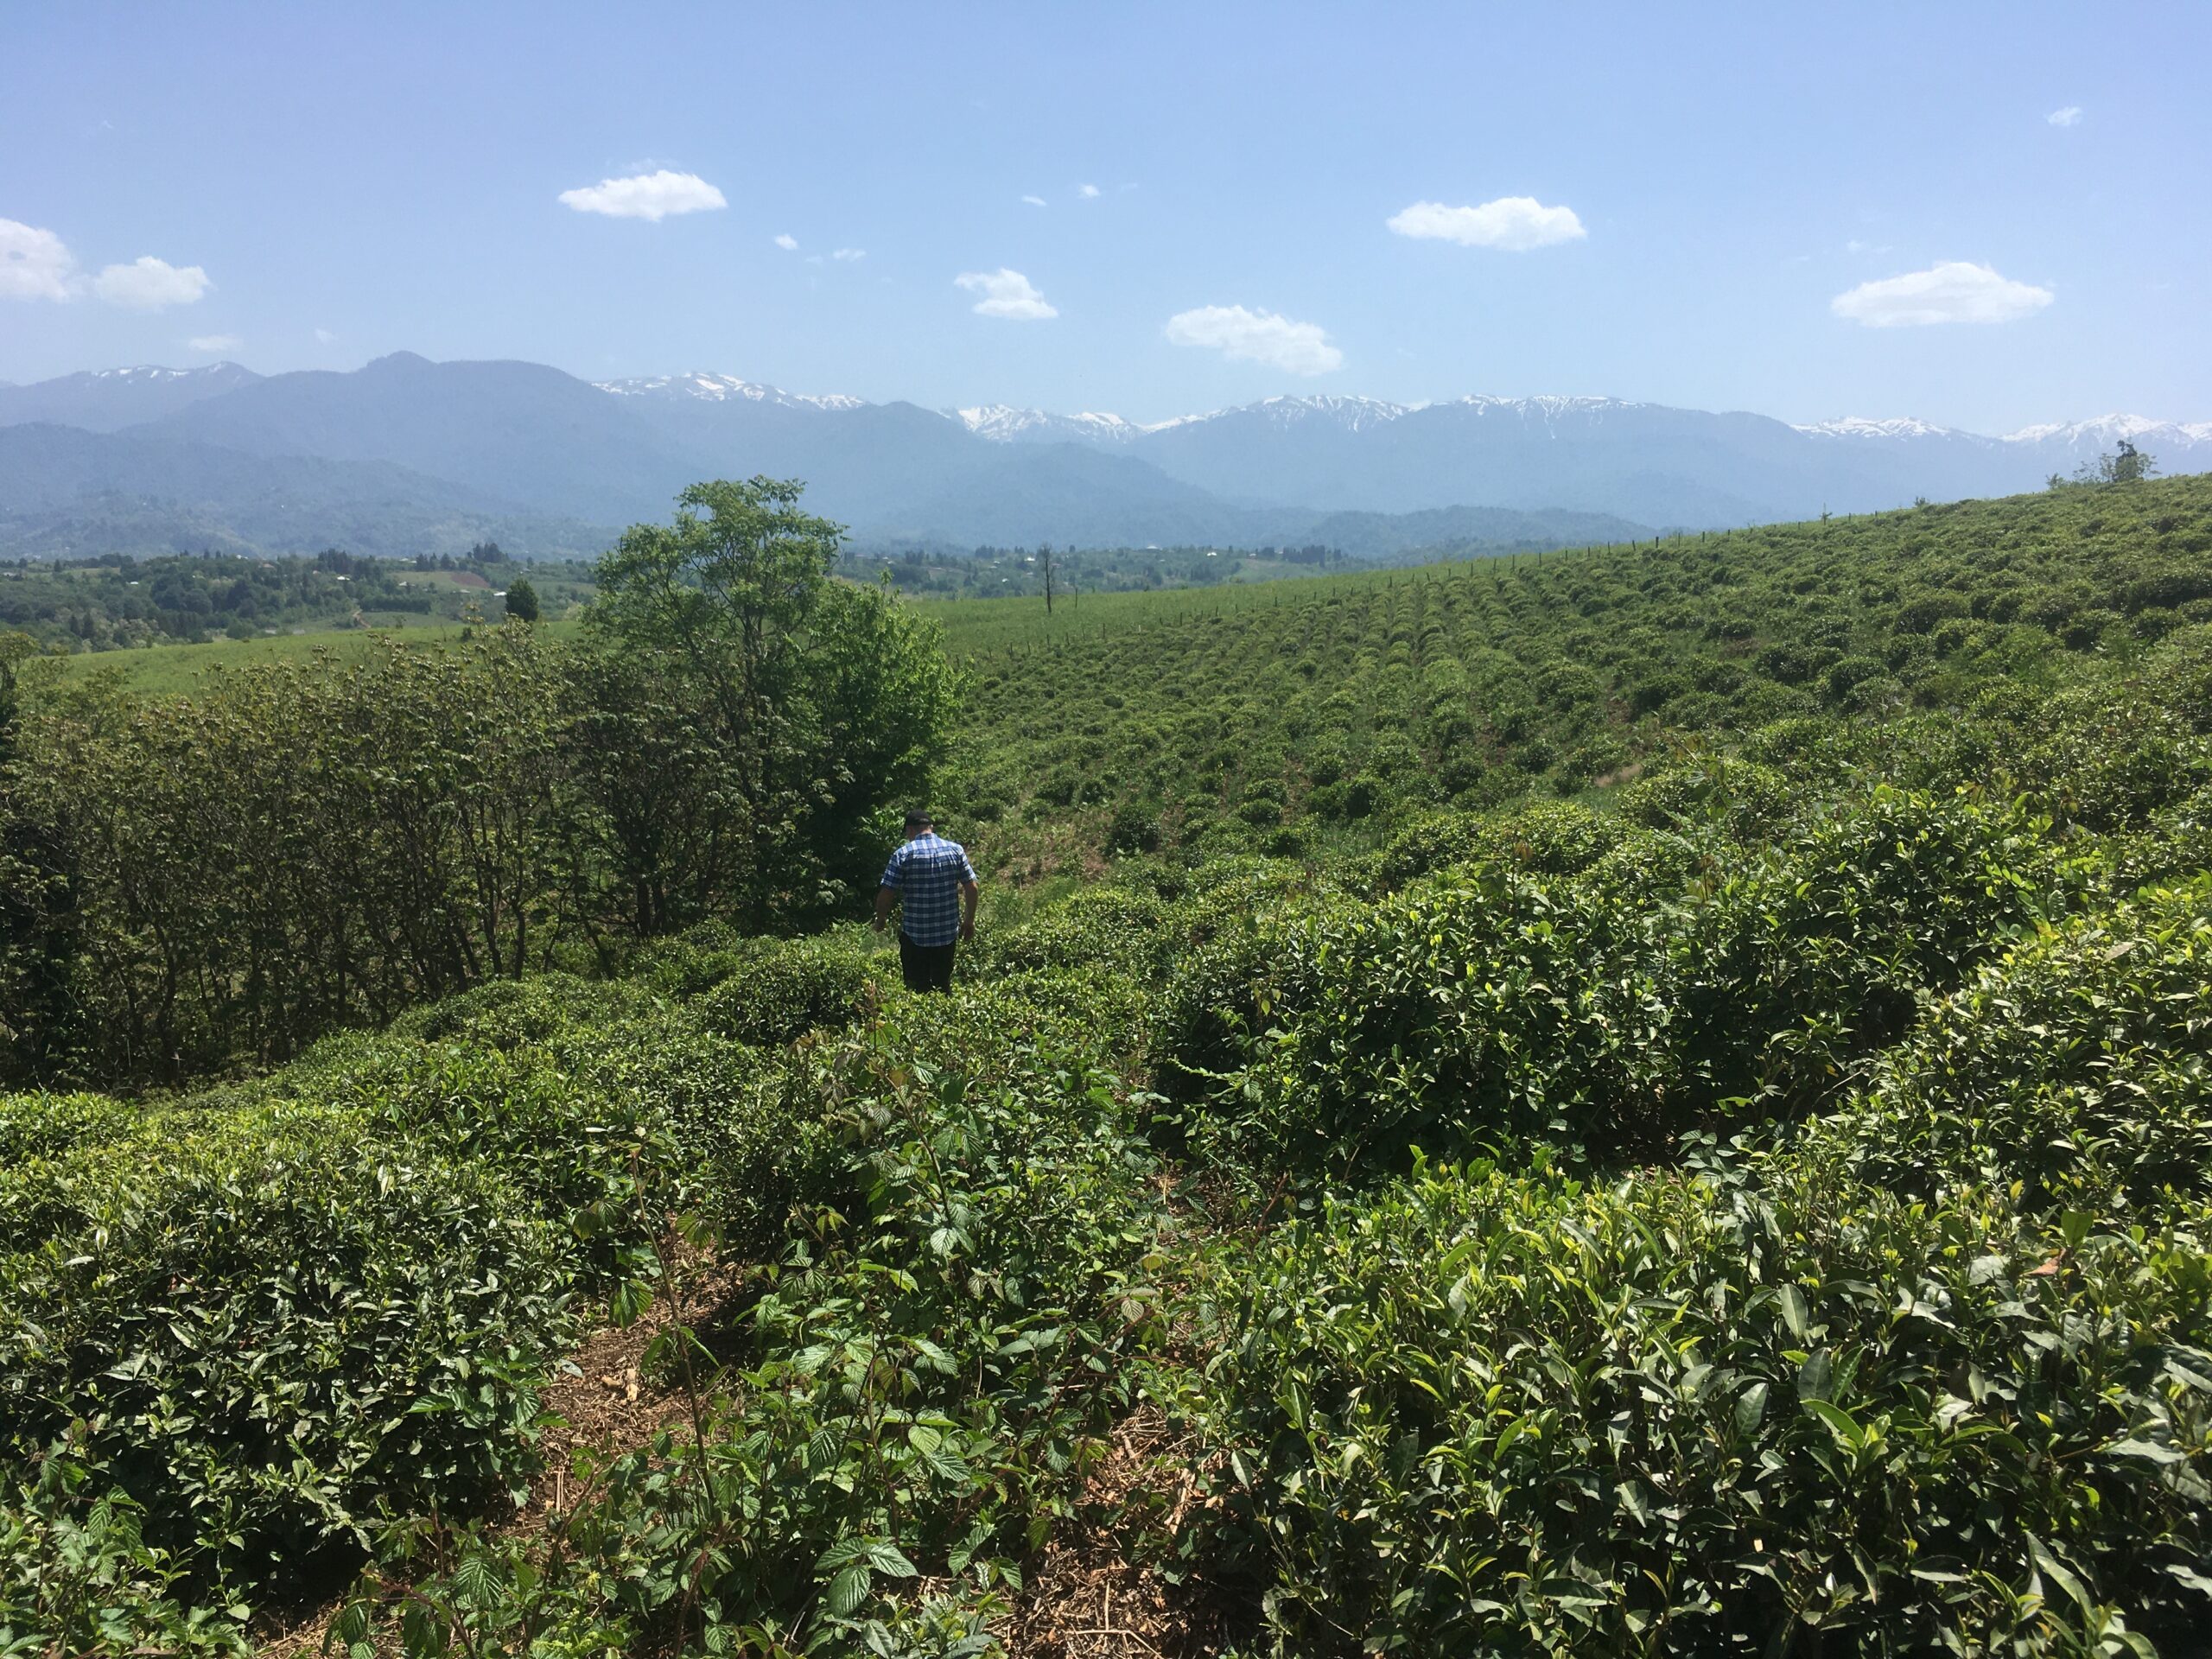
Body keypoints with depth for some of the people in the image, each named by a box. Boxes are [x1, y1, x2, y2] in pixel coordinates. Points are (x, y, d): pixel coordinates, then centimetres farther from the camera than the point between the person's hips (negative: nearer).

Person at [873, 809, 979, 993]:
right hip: (948, 933, 3)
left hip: (914, 935, -3)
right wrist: (969, 921, 11)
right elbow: (972, 888, 0)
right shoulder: (956, 850, 0)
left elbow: (885, 894, -11)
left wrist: (880, 921, 6)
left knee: (917, 989, 8)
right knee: (943, 987, 15)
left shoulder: (903, 855, -9)